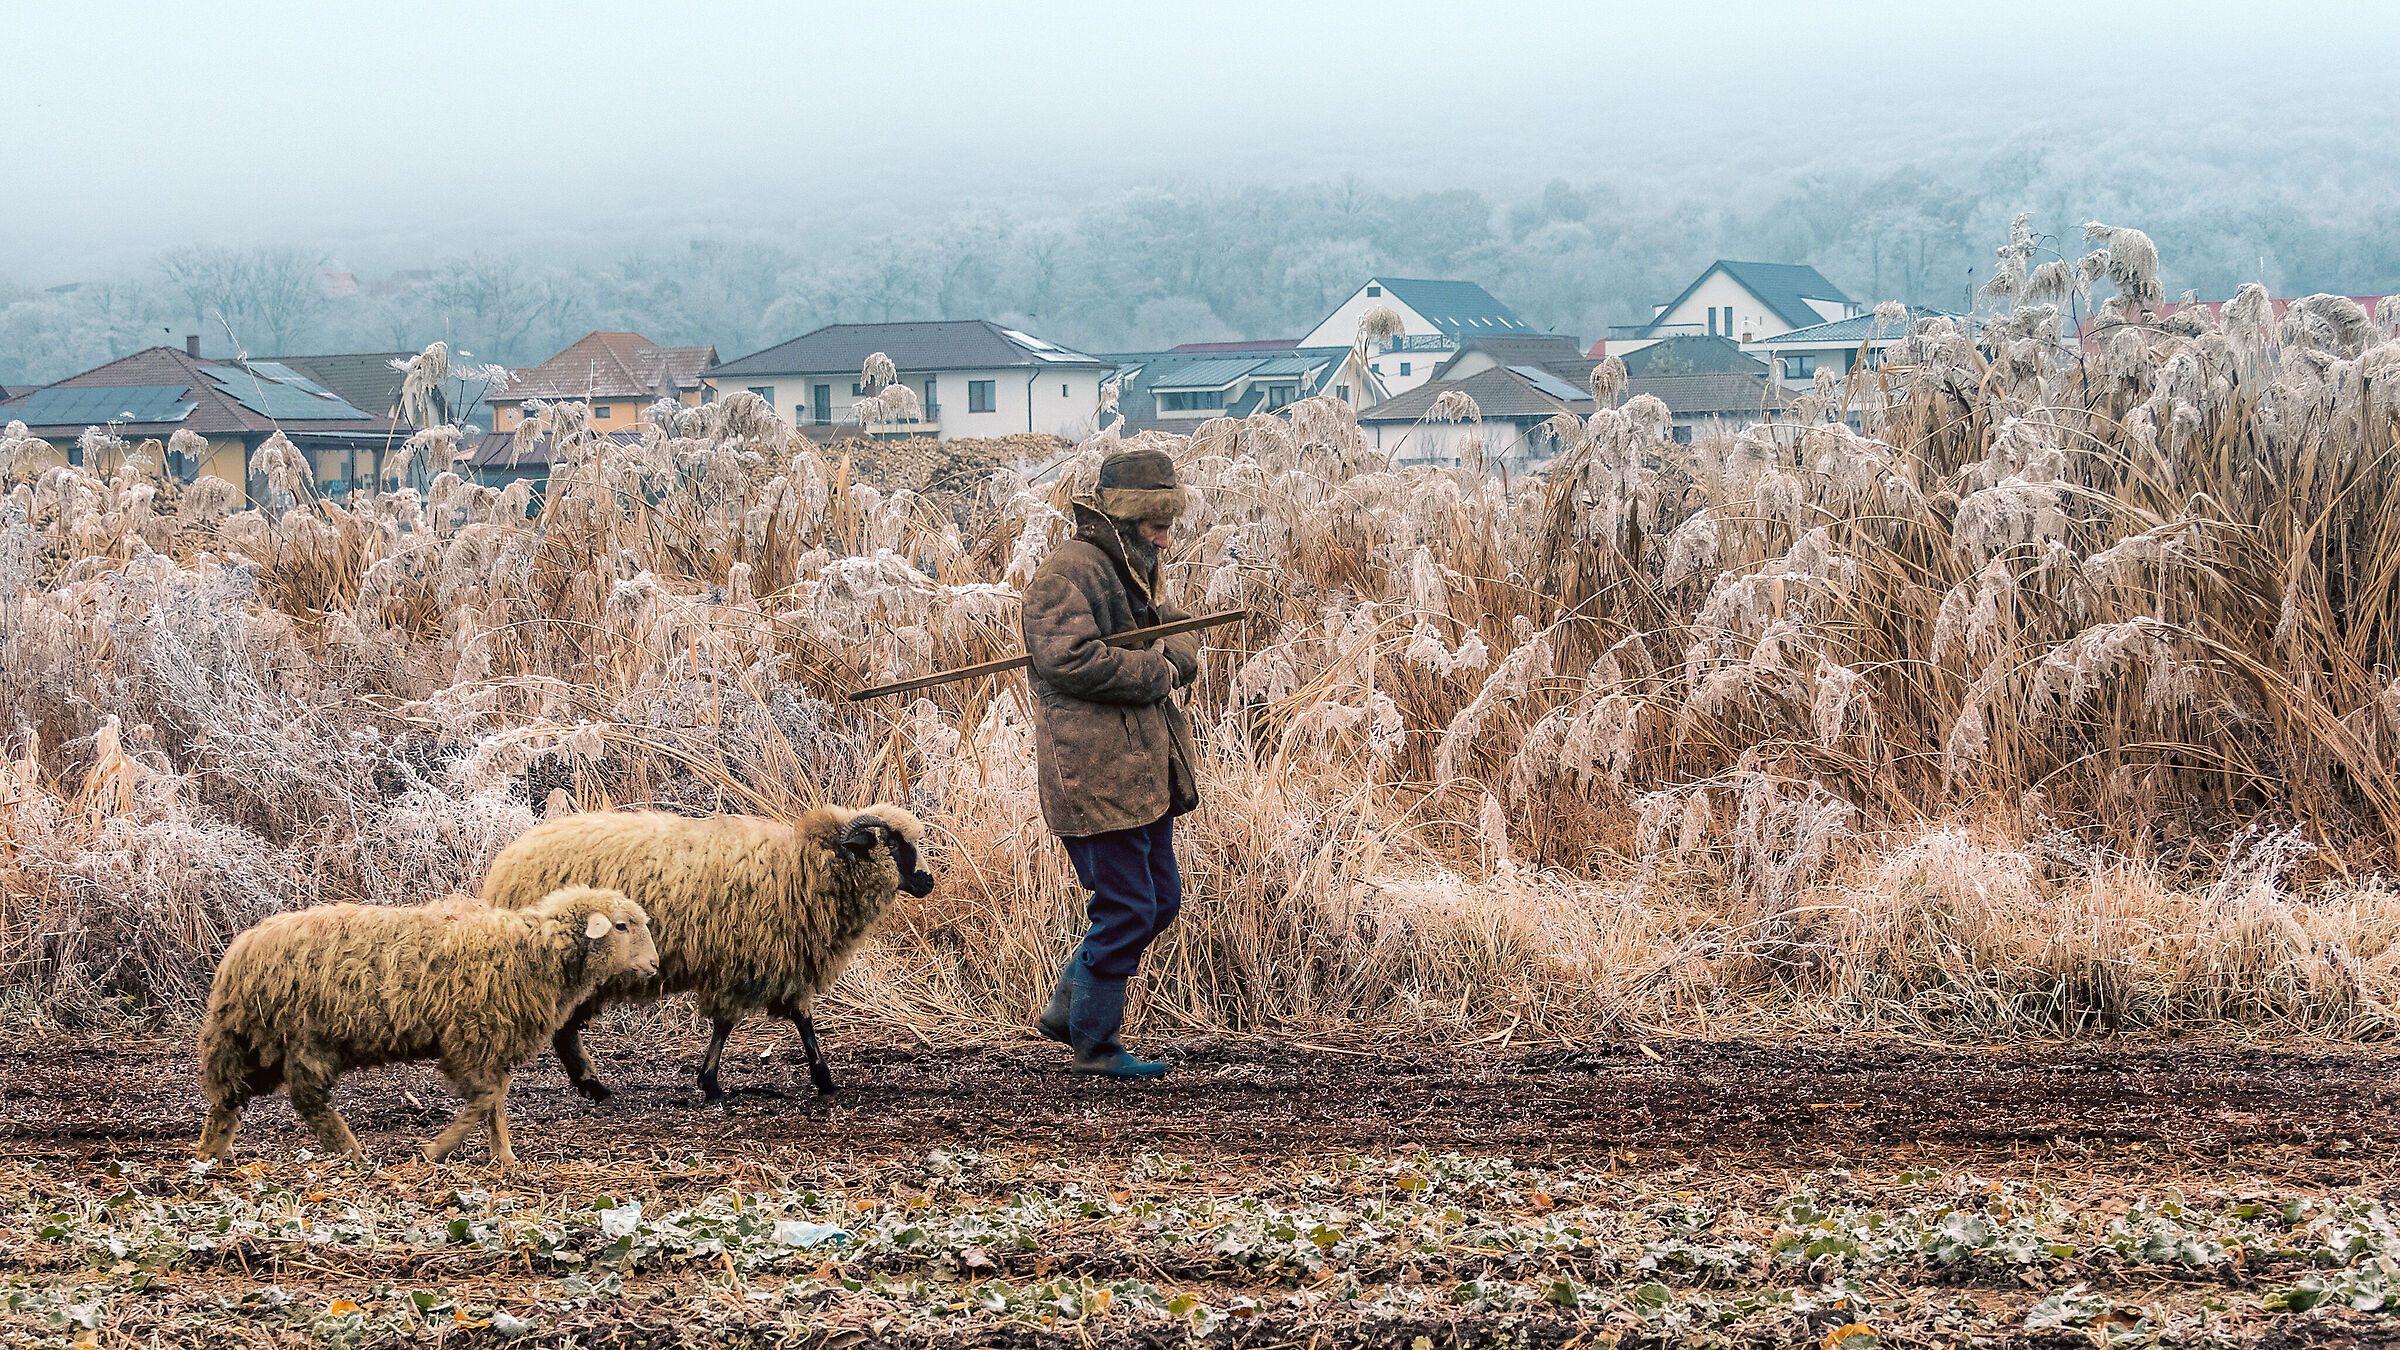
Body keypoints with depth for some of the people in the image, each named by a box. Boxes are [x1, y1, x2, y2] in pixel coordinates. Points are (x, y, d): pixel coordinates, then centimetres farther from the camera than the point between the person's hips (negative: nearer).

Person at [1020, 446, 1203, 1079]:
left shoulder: (1132, 569, 18)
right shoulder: (1069, 572, -14)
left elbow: (1184, 639, 16)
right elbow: (1067, 659, -26)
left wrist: (1177, 651, -9)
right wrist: (1154, 670, -16)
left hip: (1144, 769, 10)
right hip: (1097, 775, -10)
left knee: (1160, 901, 15)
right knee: (1126, 911, -5)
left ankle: (1066, 1010, 24)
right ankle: (1095, 1047, 6)